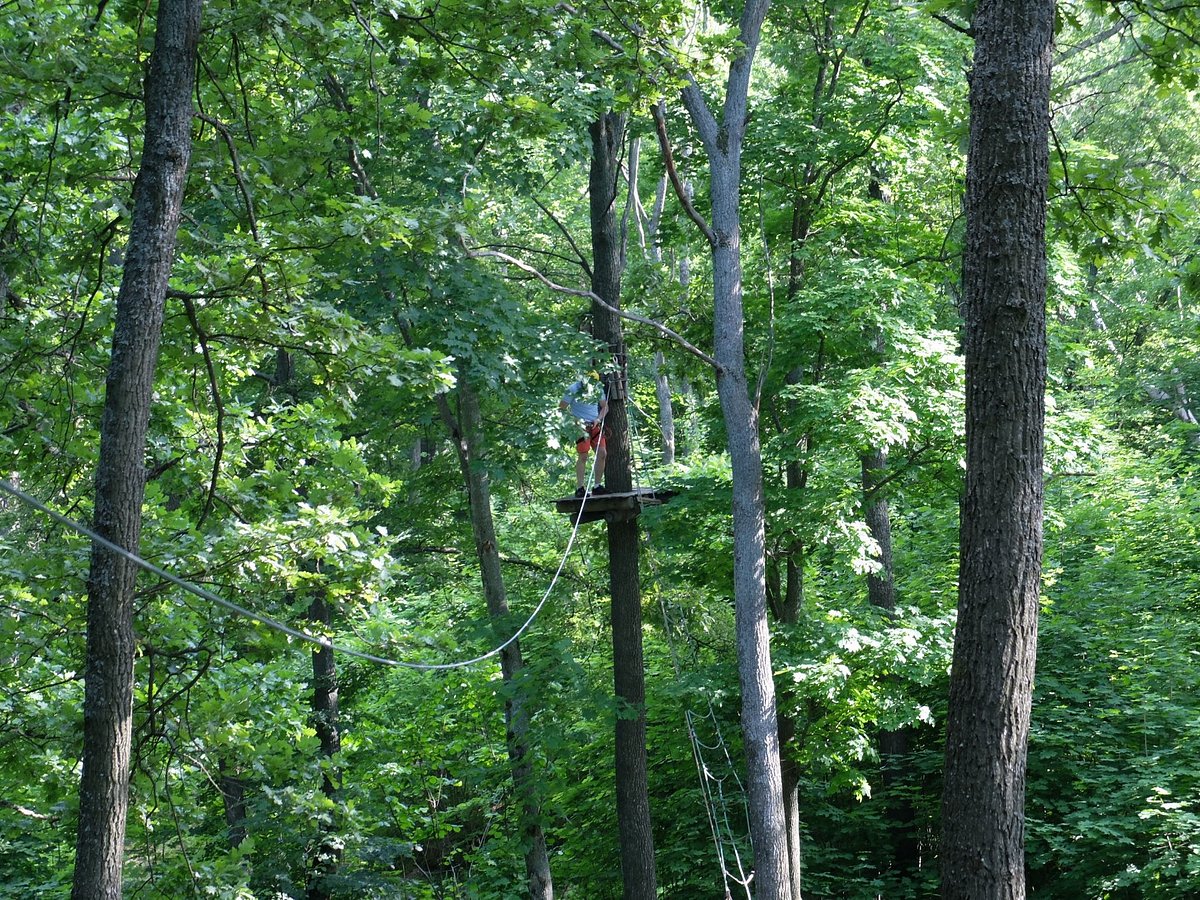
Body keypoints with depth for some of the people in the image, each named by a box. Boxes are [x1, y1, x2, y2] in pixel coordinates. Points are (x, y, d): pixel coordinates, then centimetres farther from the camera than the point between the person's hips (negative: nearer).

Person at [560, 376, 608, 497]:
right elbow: (562, 408, -8)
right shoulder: (574, 389, -11)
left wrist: (598, 419, -3)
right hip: (580, 425, -5)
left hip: (595, 425, 5)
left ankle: (597, 486, 6)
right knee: (582, 456, -9)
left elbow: (605, 406, 15)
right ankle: (580, 488, -4)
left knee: (602, 453, -3)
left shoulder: (599, 388, 4)